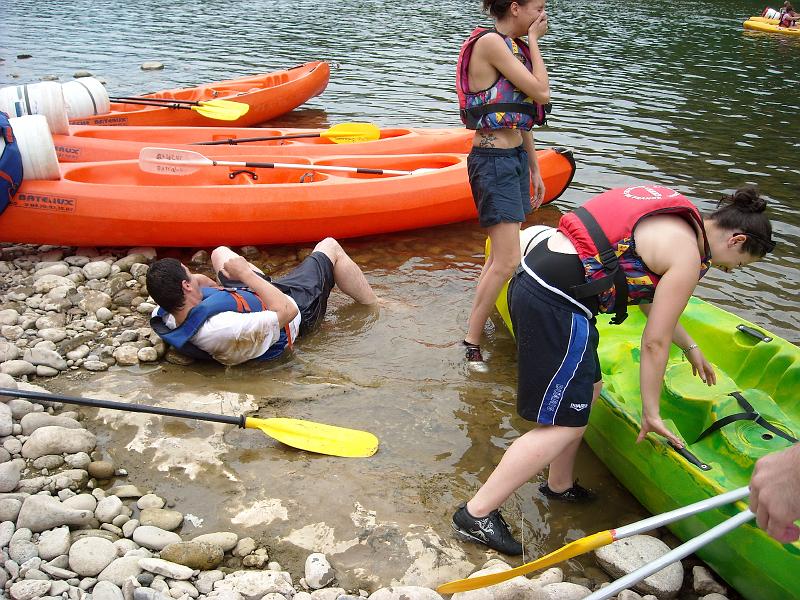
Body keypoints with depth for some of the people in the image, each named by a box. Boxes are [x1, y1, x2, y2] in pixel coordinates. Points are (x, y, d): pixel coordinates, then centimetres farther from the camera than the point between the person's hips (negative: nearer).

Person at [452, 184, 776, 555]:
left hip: (532, 276, 10)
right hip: (556, 304, -10)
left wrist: (691, 348, 39)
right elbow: (654, 342, -5)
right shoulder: (687, 255, -8)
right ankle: (477, 514, 1)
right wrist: (651, 413, 7)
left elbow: (650, 300, 30)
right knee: (565, 424, -1)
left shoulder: (673, 218, 18)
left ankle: (559, 485, 39)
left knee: (587, 389, 23)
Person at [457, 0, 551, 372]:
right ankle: (471, 341, -3)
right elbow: (542, 93, -18)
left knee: (500, 255, 12)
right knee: (507, 261, -13)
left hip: (515, 157, 10)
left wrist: (534, 168, 18)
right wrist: (533, 41, -6)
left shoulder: (514, 46, 15)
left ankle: (477, 323, 23)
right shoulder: (491, 42, -13)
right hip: (493, 161, -10)